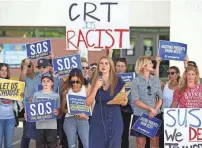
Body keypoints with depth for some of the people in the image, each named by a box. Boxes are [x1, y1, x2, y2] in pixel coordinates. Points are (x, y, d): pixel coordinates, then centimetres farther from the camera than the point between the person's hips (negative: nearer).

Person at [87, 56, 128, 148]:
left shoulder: (118, 81, -1)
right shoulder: (94, 81, 4)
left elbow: (124, 103, 5)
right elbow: (89, 103, -3)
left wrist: (123, 100, -19)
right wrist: (96, 88, -14)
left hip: (114, 119, -1)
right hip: (98, 119, 1)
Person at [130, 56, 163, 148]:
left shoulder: (156, 80, 8)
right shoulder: (136, 81, -3)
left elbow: (160, 98, 6)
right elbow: (136, 101, -9)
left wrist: (155, 110, -11)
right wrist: (150, 109, -16)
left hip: (155, 115, 3)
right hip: (140, 115, -3)